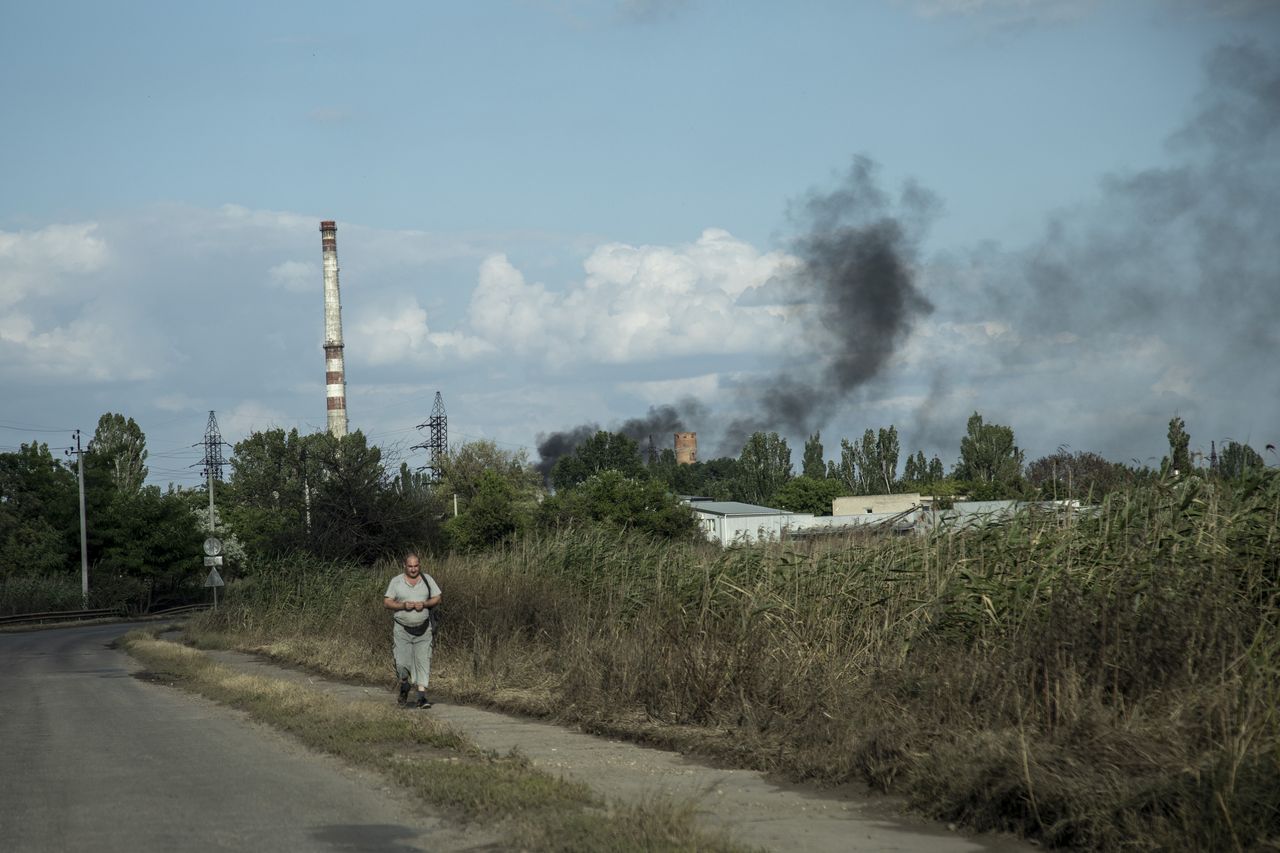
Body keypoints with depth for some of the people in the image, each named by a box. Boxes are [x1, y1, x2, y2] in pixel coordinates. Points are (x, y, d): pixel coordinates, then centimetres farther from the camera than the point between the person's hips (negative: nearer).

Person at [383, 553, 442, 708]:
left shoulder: (427, 579, 5)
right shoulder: (396, 581, 0)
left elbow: (437, 599, 6)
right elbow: (386, 602, -2)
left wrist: (424, 604, -13)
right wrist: (403, 605, -18)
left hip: (422, 629, 1)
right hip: (402, 629, -1)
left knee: (423, 660, -6)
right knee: (402, 662, -4)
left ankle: (422, 696, -6)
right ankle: (404, 686, 26)